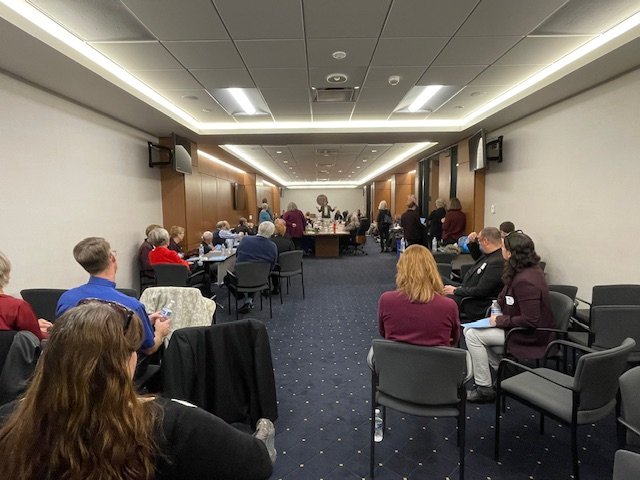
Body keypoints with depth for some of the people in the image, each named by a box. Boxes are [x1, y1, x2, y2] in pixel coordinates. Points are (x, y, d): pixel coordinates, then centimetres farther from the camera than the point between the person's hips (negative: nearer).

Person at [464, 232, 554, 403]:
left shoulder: (525, 281, -28)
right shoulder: (532, 270, 4)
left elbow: (530, 321, -28)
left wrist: (501, 320, -18)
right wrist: (501, 303, 8)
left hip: (530, 336, -10)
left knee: (472, 335, -13)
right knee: (469, 330, 6)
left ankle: (484, 388, 0)